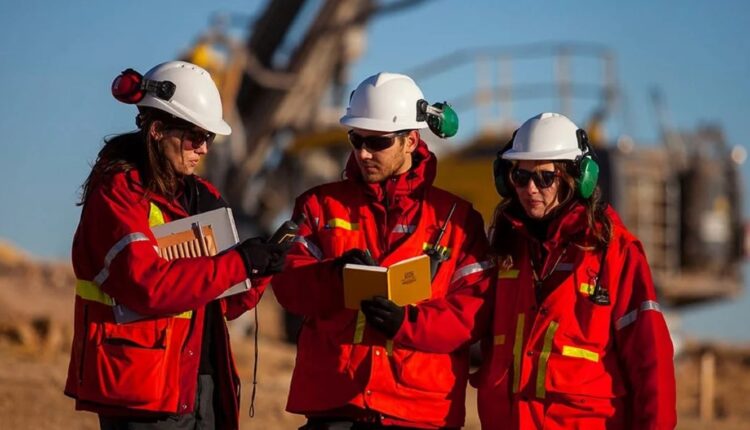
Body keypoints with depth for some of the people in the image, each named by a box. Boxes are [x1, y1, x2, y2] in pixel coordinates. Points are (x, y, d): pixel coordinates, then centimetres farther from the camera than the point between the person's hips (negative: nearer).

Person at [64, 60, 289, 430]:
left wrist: (262, 267, -3)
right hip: (143, 387, -8)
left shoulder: (200, 197, 15)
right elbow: (148, 286, -23)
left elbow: (224, 304, 16)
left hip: (202, 382, 8)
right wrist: (239, 263, -19)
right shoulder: (118, 192, -8)